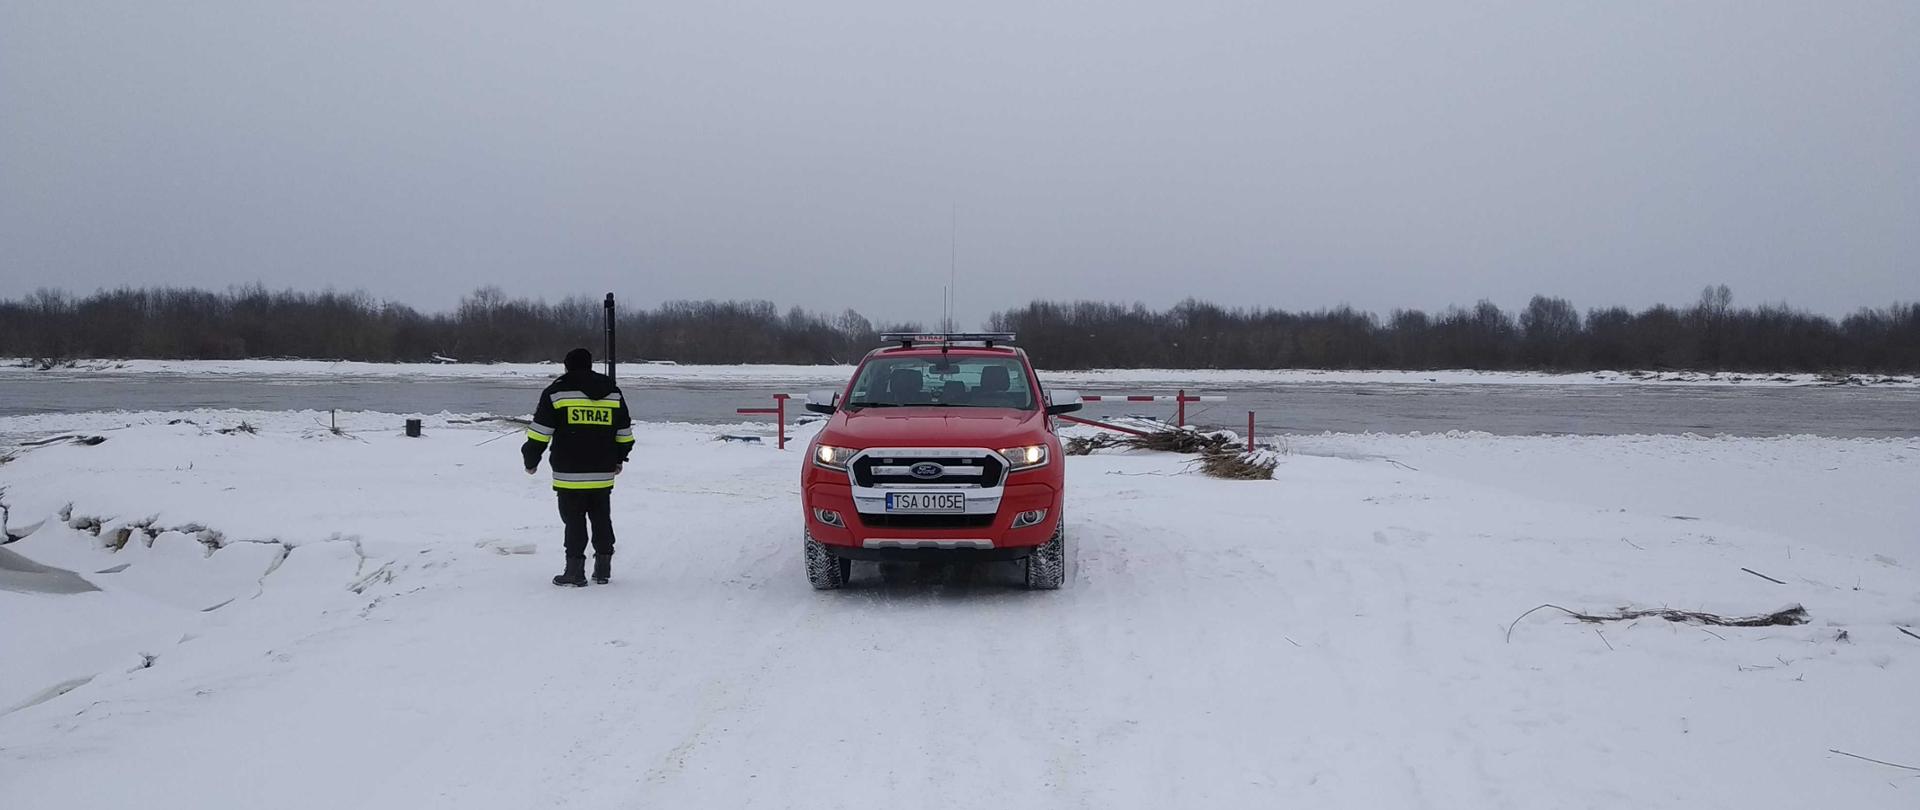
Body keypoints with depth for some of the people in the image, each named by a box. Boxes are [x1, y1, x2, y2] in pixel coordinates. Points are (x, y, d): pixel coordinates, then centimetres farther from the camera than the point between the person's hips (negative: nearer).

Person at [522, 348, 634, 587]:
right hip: (603, 475, 4)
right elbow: (624, 434, 16)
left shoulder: (556, 392, -4)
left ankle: (575, 571, -1)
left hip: (569, 475, -4)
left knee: (574, 522, 0)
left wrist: (531, 460, 7)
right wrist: (618, 459, 30)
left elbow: (539, 433, -5)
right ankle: (603, 569, 17)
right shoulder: (613, 393, 9)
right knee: (602, 520, 13)